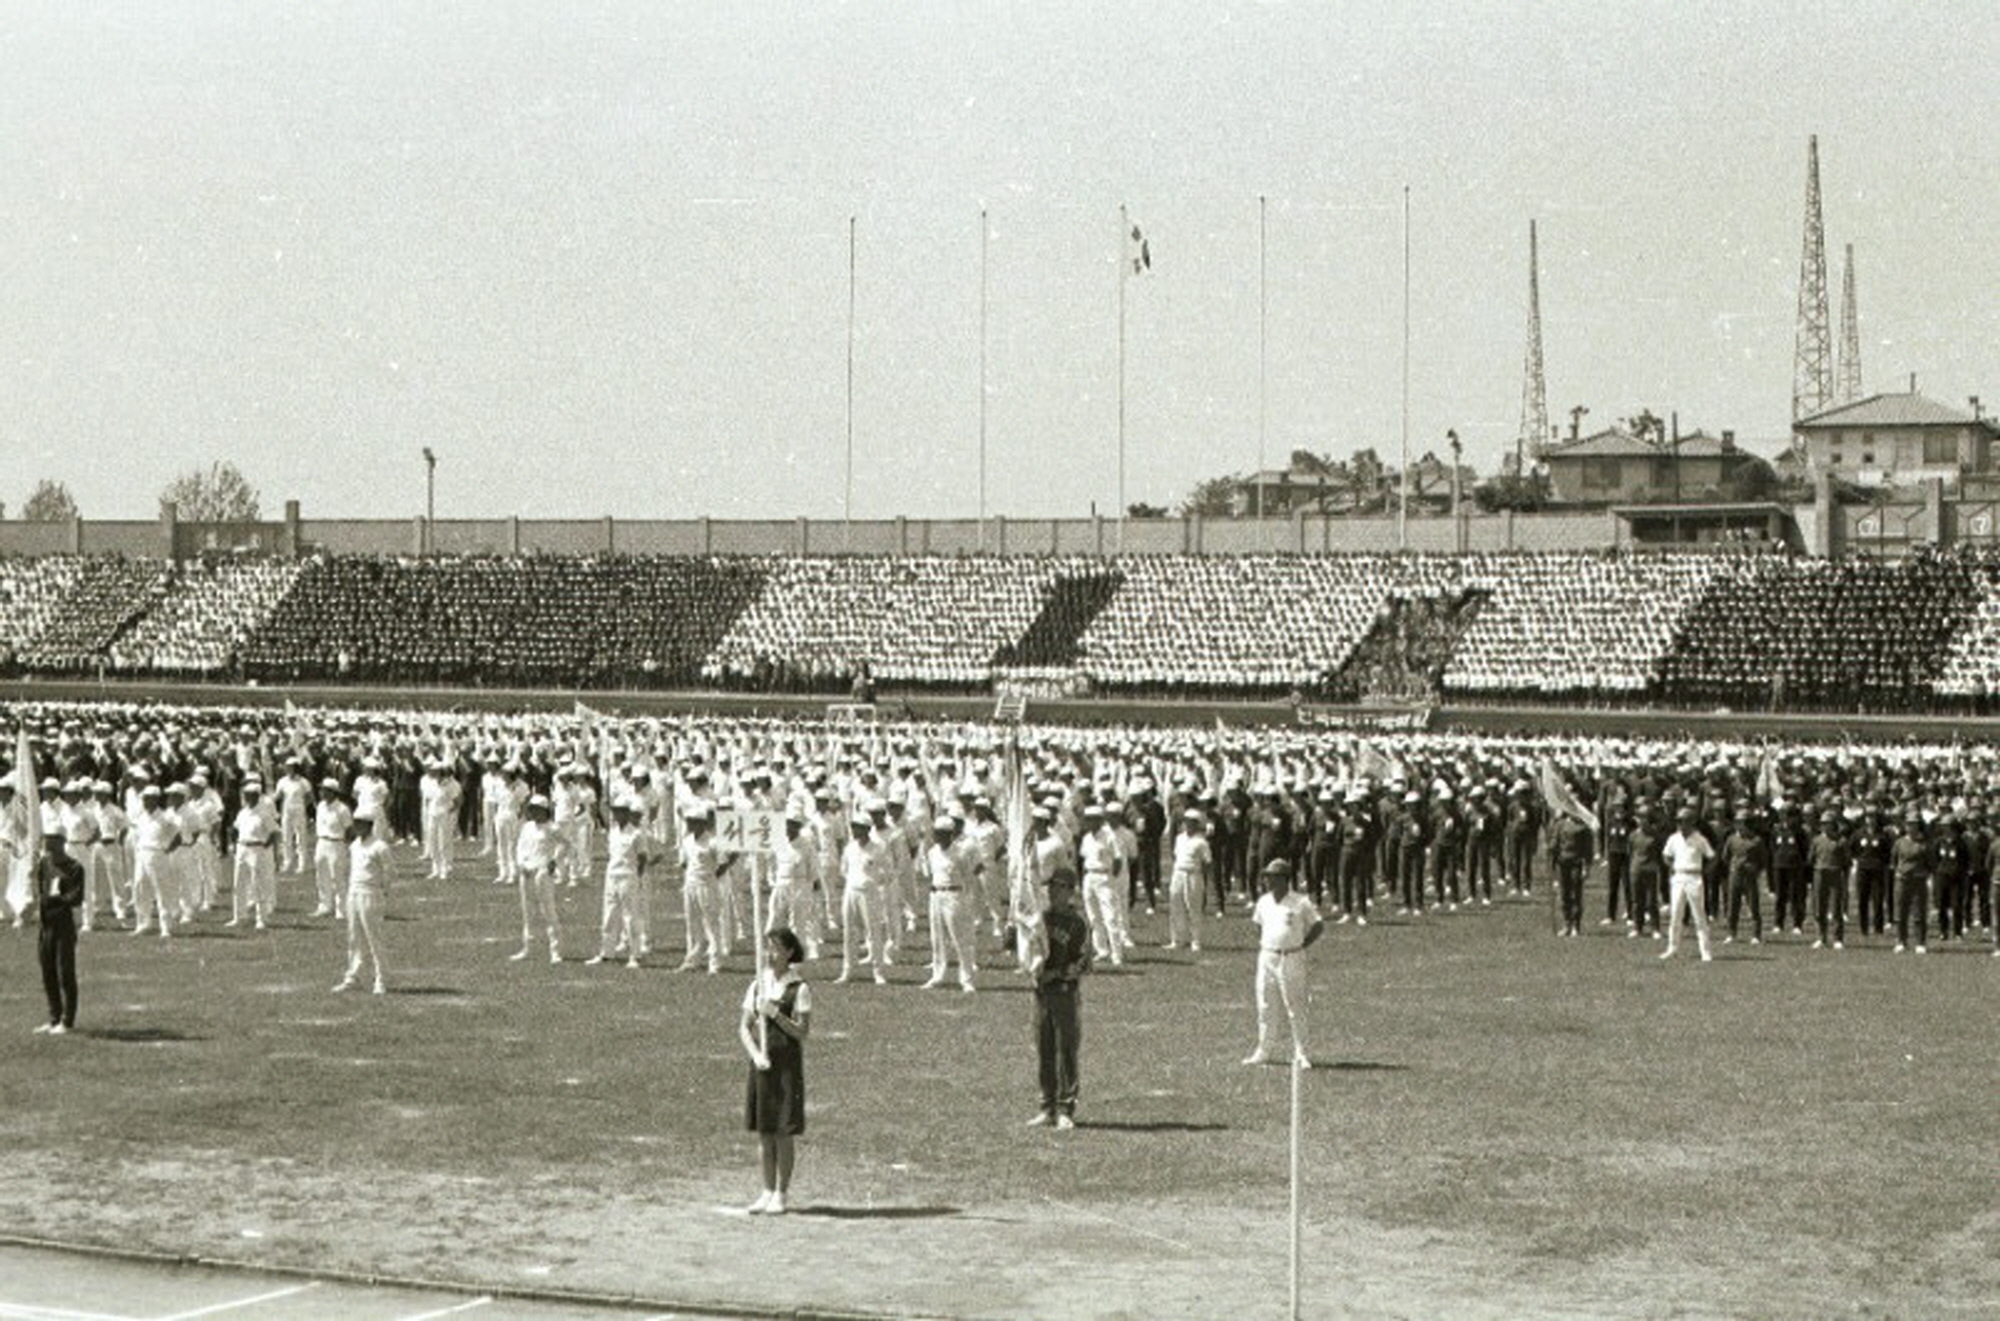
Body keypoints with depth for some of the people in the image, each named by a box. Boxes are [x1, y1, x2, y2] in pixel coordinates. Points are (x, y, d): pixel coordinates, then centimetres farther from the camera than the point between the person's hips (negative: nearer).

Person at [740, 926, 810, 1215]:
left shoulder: (799, 989, -4)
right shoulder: (757, 987, 9)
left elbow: (802, 1031, -8)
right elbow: (744, 1028, 7)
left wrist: (776, 1014, -19)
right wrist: (755, 1054, -9)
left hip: (787, 1063, -4)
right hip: (761, 1064, 4)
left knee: (784, 1133, -1)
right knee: (763, 1132, 8)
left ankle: (781, 1194, 7)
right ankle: (768, 1191, 16)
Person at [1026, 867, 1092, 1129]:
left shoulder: (1079, 925, -3)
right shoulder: (1040, 921, 10)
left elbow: (1084, 964, -4)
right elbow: (1033, 953, 11)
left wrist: (1058, 973, -15)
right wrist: (1035, 970, -9)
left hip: (1066, 990, -4)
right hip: (1042, 990, 4)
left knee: (1067, 1051, -4)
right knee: (1044, 1051, 8)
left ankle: (1066, 1110, 0)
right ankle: (1047, 1107, 15)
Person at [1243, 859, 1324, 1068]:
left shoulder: (1300, 903, -8)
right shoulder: (1263, 902, 8)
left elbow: (1318, 926, -2)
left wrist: (1302, 946, -6)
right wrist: (1260, 946, 11)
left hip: (1291, 959, -5)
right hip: (1267, 957, 5)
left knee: (1295, 1008, -2)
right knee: (1264, 1007, 9)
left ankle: (1300, 1053, 6)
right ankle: (1262, 1051, 17)